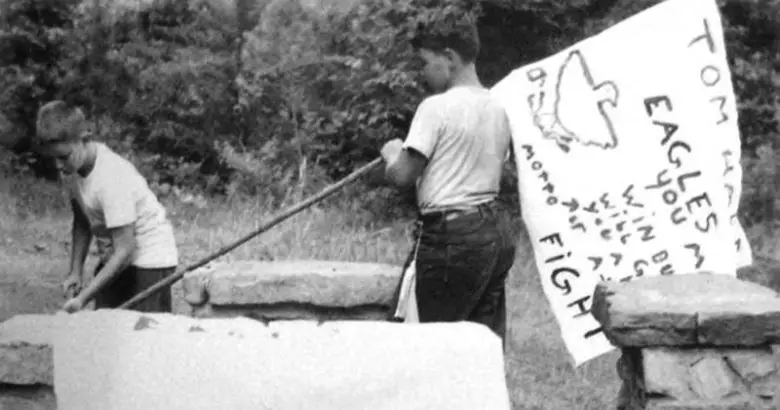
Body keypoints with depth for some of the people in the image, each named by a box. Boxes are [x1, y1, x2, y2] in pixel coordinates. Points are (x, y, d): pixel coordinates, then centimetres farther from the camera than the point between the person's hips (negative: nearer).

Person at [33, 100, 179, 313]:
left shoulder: (111, 177, -28)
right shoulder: (72, 167, -5)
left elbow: (125, 250, -27)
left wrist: (83, 297, -27)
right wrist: (75, 271, -1)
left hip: (150, 258, -8)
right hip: (113, 259, 8)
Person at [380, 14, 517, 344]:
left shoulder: (436, 107, -12)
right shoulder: (497, 109, 12)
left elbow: (402, 177, -13)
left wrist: (392, 155, 8)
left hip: (450, 234, -8)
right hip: (497, 229, 8)